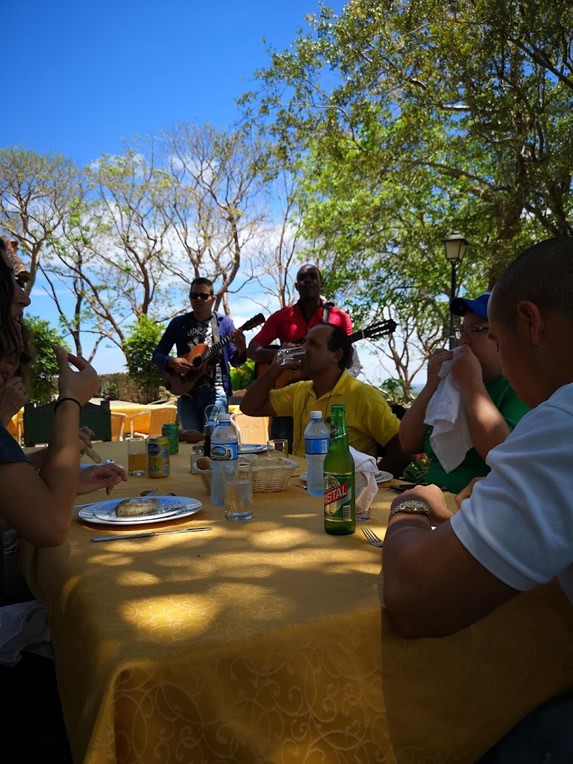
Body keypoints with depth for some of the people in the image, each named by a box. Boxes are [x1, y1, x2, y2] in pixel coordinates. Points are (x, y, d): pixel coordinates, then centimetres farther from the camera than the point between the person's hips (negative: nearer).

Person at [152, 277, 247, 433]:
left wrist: (241, 350, -19)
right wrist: (172, 362, -13)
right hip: (186, 392, 2)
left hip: (215, 392, -2)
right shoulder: (178, 323, 8)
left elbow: (235, 361, 3)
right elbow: (157, 355, 9)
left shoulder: (223, 322, 6)